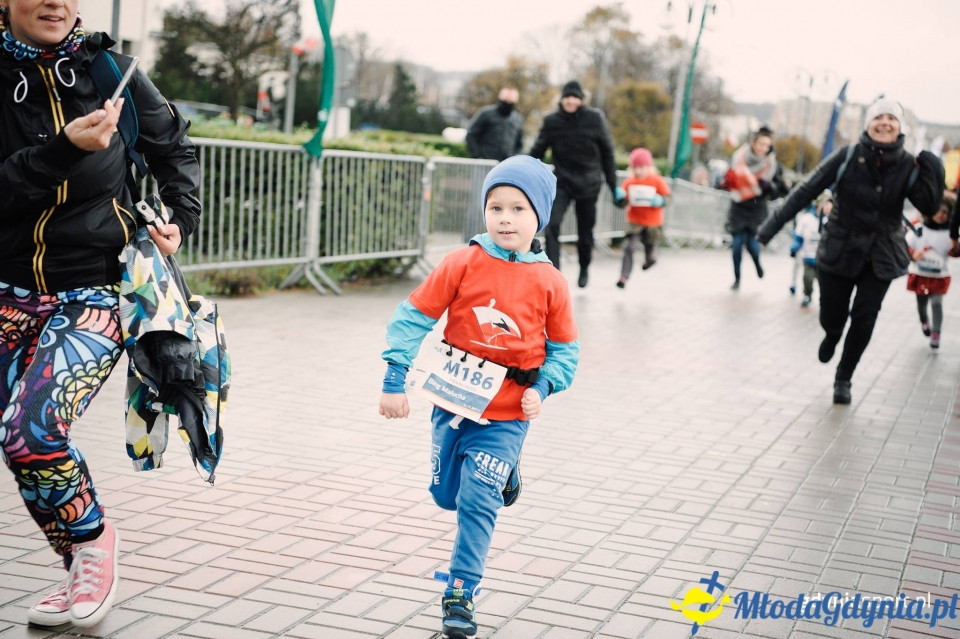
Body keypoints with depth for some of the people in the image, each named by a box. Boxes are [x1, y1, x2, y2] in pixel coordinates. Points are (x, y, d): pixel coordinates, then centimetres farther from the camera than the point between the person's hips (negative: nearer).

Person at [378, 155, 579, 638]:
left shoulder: (549, 283, -7)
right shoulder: (462, 264, -9)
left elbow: (564, 348, 4)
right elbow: (414, 317, -5)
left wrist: (542, 387, -12)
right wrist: (395, 380, -8)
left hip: (506, 414, -2)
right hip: (453, 403, 2)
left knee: (477, 502, -7)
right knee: (446, 495, 17)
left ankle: (460, 594, 6)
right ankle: (501, 477, 48)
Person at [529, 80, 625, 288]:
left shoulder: (595, 119, -6)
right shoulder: (552, 121, -4)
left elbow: (607, 153, 1)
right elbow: (537, 152, 2)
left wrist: (614, 186, 2)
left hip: (588, 184, 0)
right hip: (562, 182, 0)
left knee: (585, 232, 10)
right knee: (551, 226, -20)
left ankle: (584, 269, 37)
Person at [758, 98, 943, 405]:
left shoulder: (908, 166, -8)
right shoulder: (847, 157, -13)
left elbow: (929, 206, -15)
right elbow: (807, 190, -10)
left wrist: (931, 169, -26)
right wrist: (772, 225, -12)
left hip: (881, 258, 1)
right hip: (839, 251, -1)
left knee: (864, 319, -2)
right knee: (832, 318, 6)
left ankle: (843, 379, 19)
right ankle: (832, 336, 45)